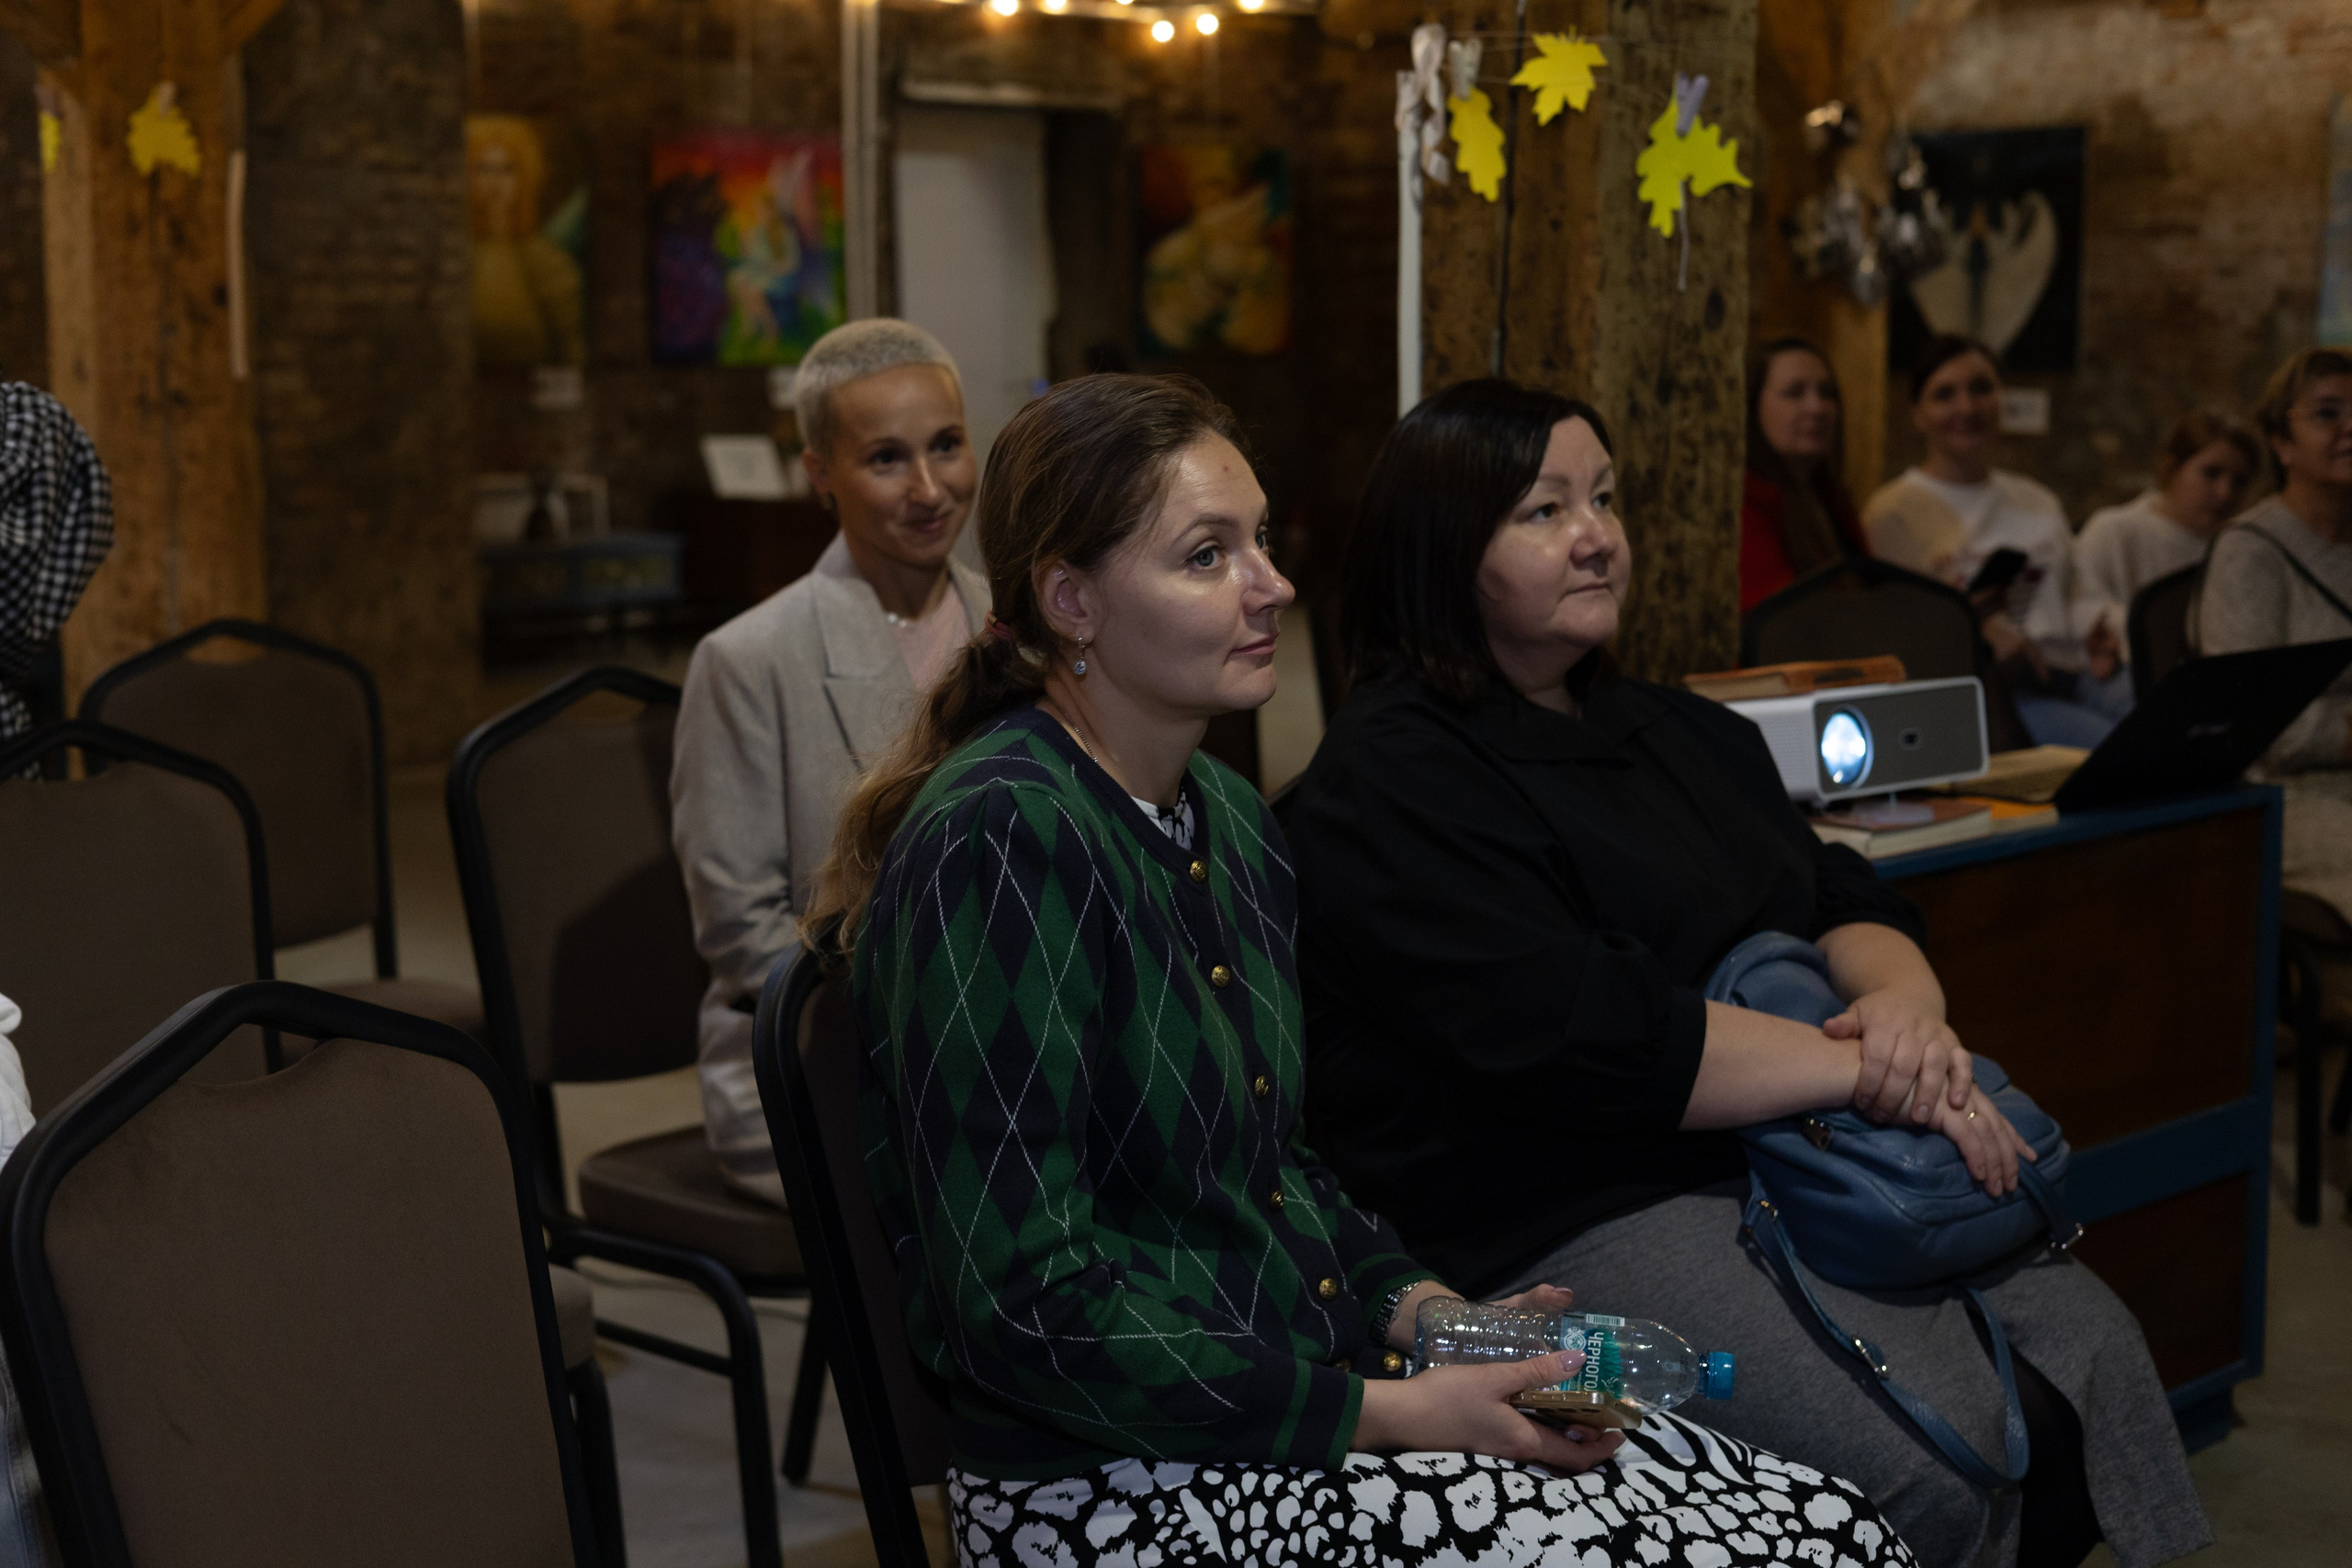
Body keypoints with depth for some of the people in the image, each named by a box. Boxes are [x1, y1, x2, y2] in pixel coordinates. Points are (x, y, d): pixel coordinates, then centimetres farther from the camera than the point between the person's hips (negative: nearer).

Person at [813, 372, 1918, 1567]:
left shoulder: (1230, 820, 11)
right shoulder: (998, 843, -17)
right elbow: (1029, 1312, -20)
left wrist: (1422, 1311, 4)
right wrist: (1380, 1414, -19)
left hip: (1310, 1394, 8)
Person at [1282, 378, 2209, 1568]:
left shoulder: (1679, 731, 20)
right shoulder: (1386, 786, -10)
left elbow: (1843, 902, 15)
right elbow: (1577, 1039, -20)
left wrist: (1903, 1001, -11)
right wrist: (1871, 1070, -17)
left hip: (1786, 1159, 8)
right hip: (1562, 1226, -8)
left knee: (2095, 1355, -8)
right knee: (1935, 1458, -23)